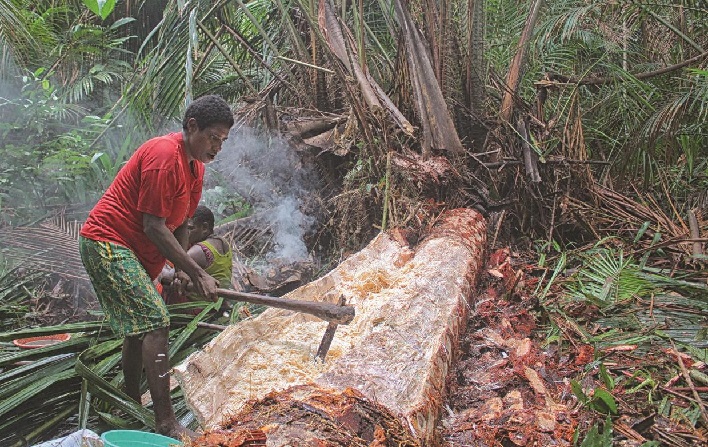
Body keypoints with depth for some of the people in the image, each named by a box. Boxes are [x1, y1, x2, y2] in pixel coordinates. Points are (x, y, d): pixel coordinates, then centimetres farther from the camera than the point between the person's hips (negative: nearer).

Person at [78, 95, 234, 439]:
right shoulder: (164, 155, -23)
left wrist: (181, 269, -1)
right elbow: (153, 226, -24)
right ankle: (166, 424, -15)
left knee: (140, 328, 18)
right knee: (156, 323, -18)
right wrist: (197, 273, -22)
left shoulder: (195, 165, 7)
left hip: (133, 252, 10)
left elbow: (180, 223, 13)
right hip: (107, 242, -10)